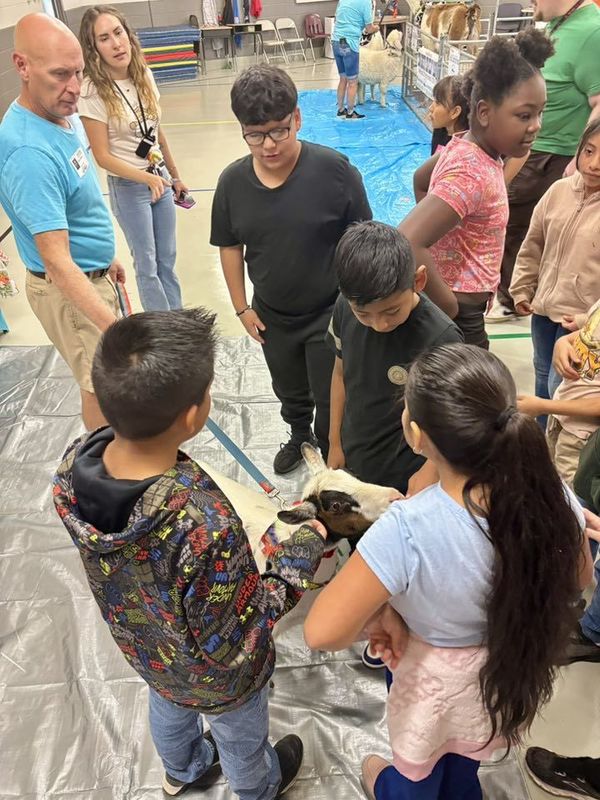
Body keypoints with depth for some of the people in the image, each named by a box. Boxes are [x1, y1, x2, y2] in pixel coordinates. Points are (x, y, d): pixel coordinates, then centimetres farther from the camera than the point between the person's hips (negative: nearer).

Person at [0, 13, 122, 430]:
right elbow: (57, 260, -35)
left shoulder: (64, 113, -1)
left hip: (92, 274, 9)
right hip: (69, 289, -9)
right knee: (101, 386, 7)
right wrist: (115, 326, -42)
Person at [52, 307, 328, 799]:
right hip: (216, 675, -4)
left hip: (141, 647, 5)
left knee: (167, 707, 38)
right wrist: (302, 554, -22)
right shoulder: (206, 528, -48)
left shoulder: (73, 466, -28)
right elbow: (231, 646, -31)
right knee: (241, 738, 31)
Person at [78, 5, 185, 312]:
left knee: (167, 259, 16)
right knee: (148, 265, 6)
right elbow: (103, 156, -16)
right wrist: (148, 178, -26)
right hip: (128, 188, -5)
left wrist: (174, 176, 16)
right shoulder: (93, 92, -18)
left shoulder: (145, 76, -1)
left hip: (161, 179, 6)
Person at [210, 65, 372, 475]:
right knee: (290, 391, 26)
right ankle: (299, 436, 56)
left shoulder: (335, 170, -21)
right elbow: (230, 246, 3)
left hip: (330, 313, -4)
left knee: (330, 399, 11)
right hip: (271, 316, 4)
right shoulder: (232, 182, -9)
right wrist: (242, 307, 5)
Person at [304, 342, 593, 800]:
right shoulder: (552, 497, -26)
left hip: (438, 680, -3)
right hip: (511, 671, 4)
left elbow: (322, 633, -34)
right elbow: (578, 580, -5)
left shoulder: (408, 531, -41)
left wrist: (381, 611, -16)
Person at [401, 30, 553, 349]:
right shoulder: (473, 174, -27)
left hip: (461, 305, 10)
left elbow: (421, 179, 21)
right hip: (457, 315, -10)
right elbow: (406, 243, -38)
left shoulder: (466, 147, 1)